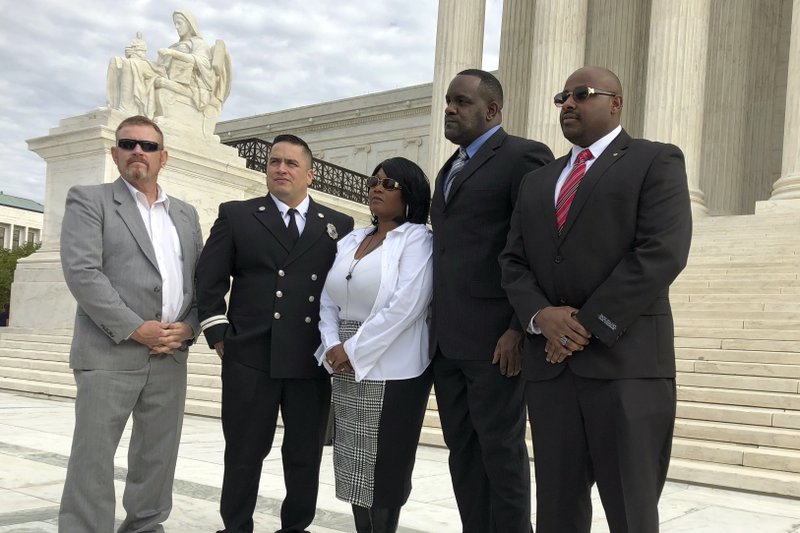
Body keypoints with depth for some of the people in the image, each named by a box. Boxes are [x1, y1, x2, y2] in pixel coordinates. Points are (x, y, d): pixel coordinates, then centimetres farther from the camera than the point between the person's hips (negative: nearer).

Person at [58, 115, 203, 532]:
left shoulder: (186, 214, 17)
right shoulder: (89, 200, 2)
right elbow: (81, 272, -11)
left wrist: (189, 328, -4)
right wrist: (135, 329, -15)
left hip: (170, 354, 5)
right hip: (110, 352, -5)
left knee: (158, 457, 11)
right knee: (93, 457, -2)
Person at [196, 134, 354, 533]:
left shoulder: (338, 225, 10)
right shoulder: (236, 216, 7)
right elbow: (209, 280, 5)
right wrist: (219, 336, -2)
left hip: (314, 361, 2)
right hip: (251, 357, -1)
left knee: (305, 455, 11)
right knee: (244, 454, 7)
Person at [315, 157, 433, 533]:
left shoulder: (416, 239, -6)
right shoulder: (350, 241, 14)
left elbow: (406, 305, -17)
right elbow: (328, 301, 11)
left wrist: (354, 350, -15)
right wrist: (333, 346, -7)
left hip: (392, 373, -6)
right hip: (347, 373, 6)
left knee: (384, 466, 3)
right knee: (356, 465, 11)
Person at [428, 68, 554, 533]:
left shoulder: (523, 157, -5)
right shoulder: (450, 169, 21)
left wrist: (520, 329, -18)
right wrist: (436, 328, 14)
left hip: (495, 340, -8)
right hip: (446, 340, 8)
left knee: (501, 452, 1)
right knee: (463, 453, 11)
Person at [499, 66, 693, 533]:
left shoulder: (657, 162, 3)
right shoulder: (537, 181, 21)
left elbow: (662, 253, -10)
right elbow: (514, 262, 13)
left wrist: (589, 325, -13)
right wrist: (541, 315, -7)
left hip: (626, 361, -5)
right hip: (549, 364, 5)